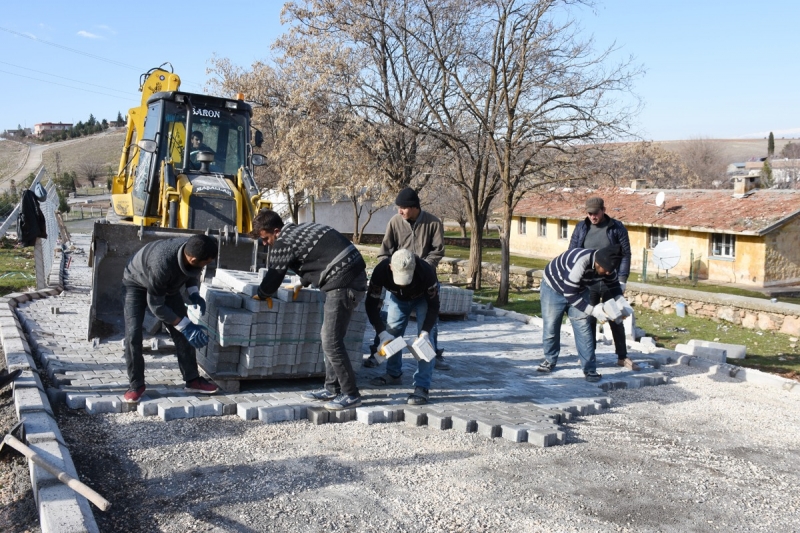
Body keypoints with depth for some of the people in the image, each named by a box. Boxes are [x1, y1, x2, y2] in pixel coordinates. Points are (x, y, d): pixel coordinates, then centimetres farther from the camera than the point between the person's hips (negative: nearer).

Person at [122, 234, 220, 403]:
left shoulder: (192, 249, -28)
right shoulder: (161, 265, -45)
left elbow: (193, 272, -2)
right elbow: (156, 305, -32)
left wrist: (194, 293, -20)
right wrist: (185, 325, -31)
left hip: (167, 285, 6)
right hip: (136, 283, -5)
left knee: (182, 333, 0)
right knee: (133, 334, -17)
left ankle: (192, 379, 10)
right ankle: (136, 385, -2)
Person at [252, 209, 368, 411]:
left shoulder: (283, 243, -9)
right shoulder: (299, 229, 18)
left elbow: (273, 277, 0)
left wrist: (260, 295, 19)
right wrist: (303, 284, 35)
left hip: (343, 284, -10)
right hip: (354, 276, 10)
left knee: (331, 342, -6)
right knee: (329, 338, 15)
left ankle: (351, 395, 2)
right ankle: (332, 389, 22)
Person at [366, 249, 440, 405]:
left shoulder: (426, 272, -42)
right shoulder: (381, 271, -37)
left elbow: (433, 306, -28)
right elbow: (372, 304, -27)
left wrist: (425, 332, -38)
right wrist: (383, 334, -35)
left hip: (424, 297, -3)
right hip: (398, 297, 3)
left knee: (425, 340, -16)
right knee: (392, 333, 3)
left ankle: (422, 386, -15)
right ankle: (394, 374, 25)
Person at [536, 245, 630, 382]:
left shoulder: (606, 264, -20)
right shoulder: (579, 262, -41)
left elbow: (614, 285, -1)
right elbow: (569, 294, -37)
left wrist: (620, 301, -19)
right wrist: (593, 310, -38)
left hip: (578, 290, 5)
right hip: (553, 289, -5)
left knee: (583, 328, -8)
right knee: (550, 327, 2)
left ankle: (590, 369, -4)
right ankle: (550, 360, 25)